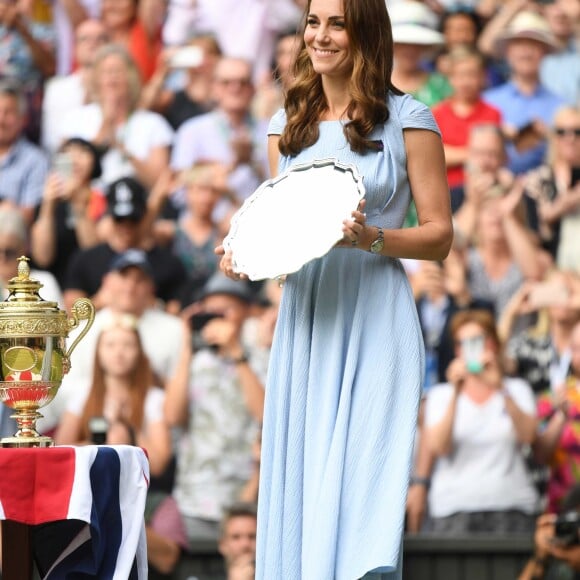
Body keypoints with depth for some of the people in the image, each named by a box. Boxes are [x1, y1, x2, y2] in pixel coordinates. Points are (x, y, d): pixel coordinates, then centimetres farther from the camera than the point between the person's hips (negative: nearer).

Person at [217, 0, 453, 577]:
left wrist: (372, 238, -17)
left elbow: (439, 235, -1)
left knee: (360, 480, -11)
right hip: (304, 318, 5)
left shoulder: (407, 119, 0)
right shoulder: (288, 124, 15)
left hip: (375, 319, -5)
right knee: (299, 479, 2)